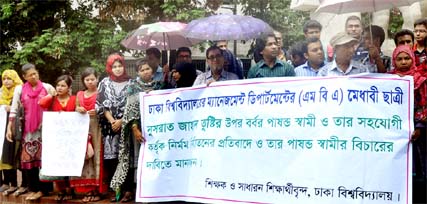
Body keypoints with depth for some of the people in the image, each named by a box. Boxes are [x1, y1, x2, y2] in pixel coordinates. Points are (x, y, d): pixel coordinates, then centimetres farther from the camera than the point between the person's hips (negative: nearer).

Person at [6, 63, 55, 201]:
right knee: (28, 158, 3)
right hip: (28, 129, 2)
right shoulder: (20, 89, 4)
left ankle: (42, 189, 6)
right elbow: (14, 110, 4)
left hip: (44, 127, -2)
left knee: (43, 156, 0)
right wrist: (9, 128, 0)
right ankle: (33, 188, 12)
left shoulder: (47, 87, 1)